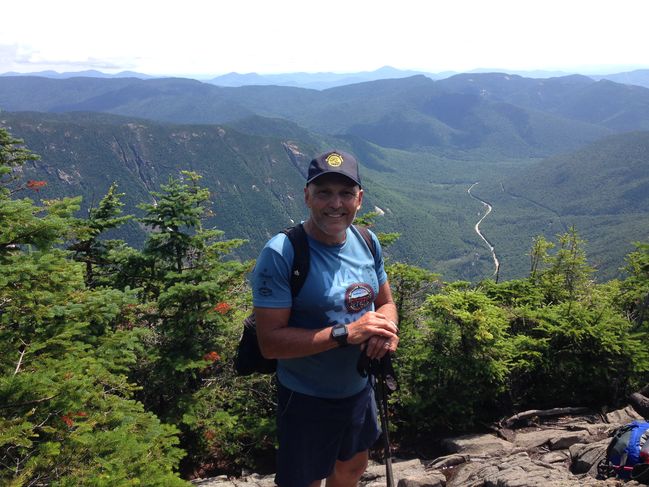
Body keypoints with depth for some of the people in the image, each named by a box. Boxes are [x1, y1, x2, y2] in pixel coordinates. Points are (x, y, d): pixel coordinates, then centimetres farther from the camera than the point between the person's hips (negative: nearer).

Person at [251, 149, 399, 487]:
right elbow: (270, 342, -27)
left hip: (359, 389, 6)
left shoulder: (367, 242, -4)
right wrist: (346, 333, -32)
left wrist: (386, 330, -15)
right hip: (307, 399, -6)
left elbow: (385, 303, 8)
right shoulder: (281, 254, -24)